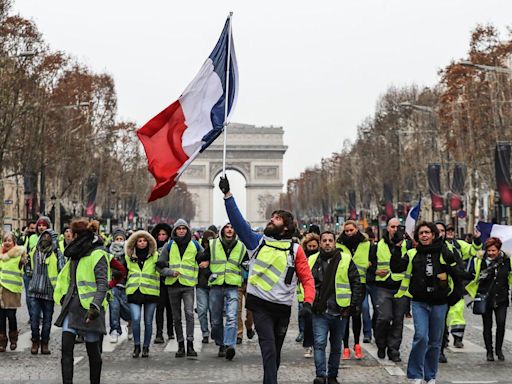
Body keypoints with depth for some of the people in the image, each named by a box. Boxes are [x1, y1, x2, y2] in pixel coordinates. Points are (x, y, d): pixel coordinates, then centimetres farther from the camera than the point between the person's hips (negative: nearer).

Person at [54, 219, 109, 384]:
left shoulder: (97, 255, -9)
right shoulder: (75, 254, 16)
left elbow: (103, 284, -18)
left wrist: (95, 307, -28)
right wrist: (63, 298, 16)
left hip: (88, 308, -7)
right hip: (71, 307, 7)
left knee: (93, 351, 4)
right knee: (66, 349, -4)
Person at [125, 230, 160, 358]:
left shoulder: (155, 256, 6)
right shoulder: (129, 257, 12)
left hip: (150, 292, -1)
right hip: (134, 292, 1)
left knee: (148, 322, 5)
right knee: (135, 319, -14)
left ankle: (146, 347, 17)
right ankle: (136, 346, 0)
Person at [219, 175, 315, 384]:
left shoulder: (295, 250, 4)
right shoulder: (257, 241, 6)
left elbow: (307, 279, 1)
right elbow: (237, 220, 0)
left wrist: (308, 302, -14)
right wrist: (227, 194, -6)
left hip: (283, 308, 1)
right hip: (260, 305, -1)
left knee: (275, 351, 13)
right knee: (269, 348, -13)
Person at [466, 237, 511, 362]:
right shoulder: (479, 261, -6)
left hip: (501, 299, 1)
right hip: (485, 298, -1)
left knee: (501, 324, -8)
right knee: (487, 326, 6)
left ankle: (499, 350, 10)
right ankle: (489, 351, 17)